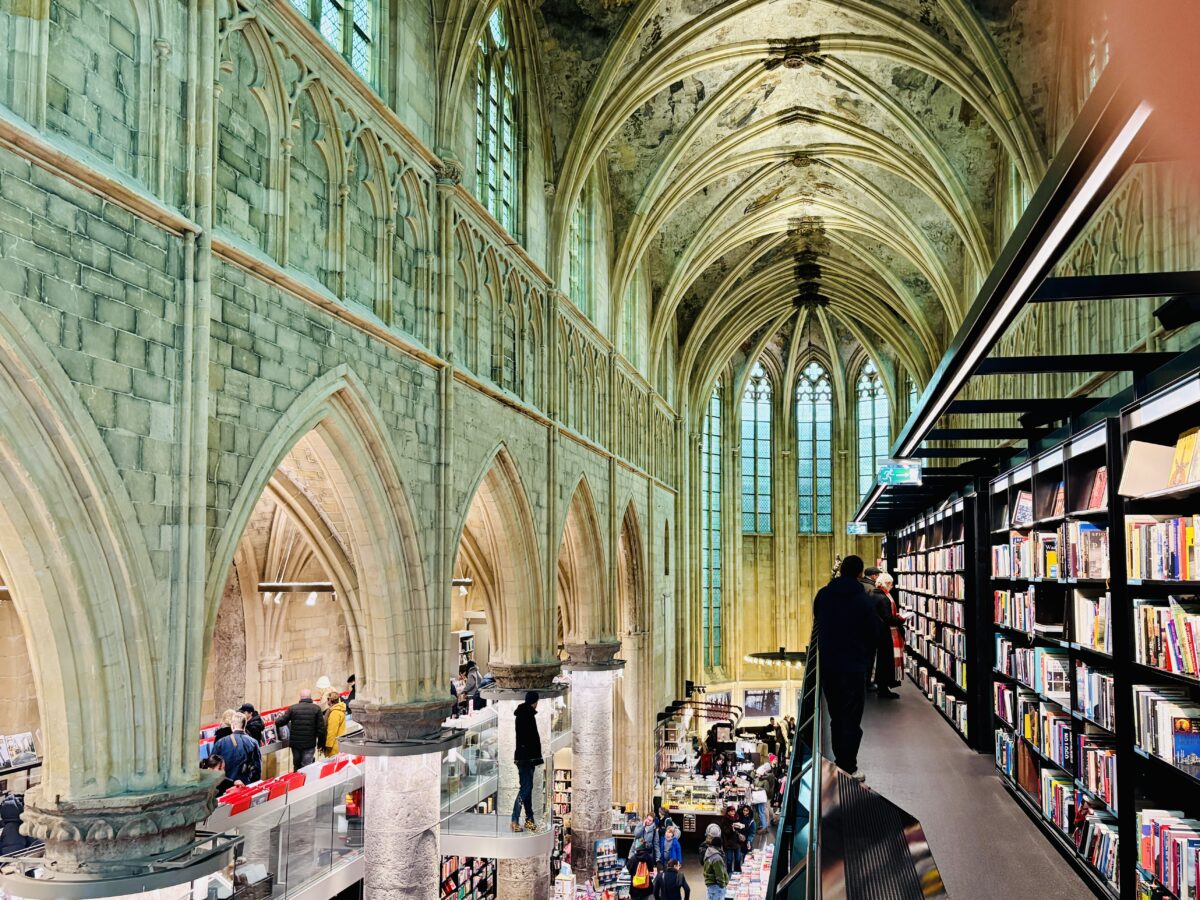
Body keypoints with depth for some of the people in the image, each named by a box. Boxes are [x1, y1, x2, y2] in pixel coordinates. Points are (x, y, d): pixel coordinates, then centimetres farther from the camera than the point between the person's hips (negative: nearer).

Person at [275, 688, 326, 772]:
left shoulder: (292, 708, -2)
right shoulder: (316, 709, -4)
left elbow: (279, 722, -3)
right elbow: (321, 728, -5)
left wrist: (277, 721, 21)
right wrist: (321, 743, 6)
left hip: (295, 743, 2)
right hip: (309, 743, -2)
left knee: (297, 766, 18)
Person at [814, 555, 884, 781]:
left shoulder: (823, 595, -1)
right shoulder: (863, 599, -14)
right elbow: (875, 633, -6)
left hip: (826, 665, 5)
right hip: (854, 667, -4)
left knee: (836, 716, 18)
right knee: (852, 718, 3)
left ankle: (839, 761, 25)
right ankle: (848, 768, 3)